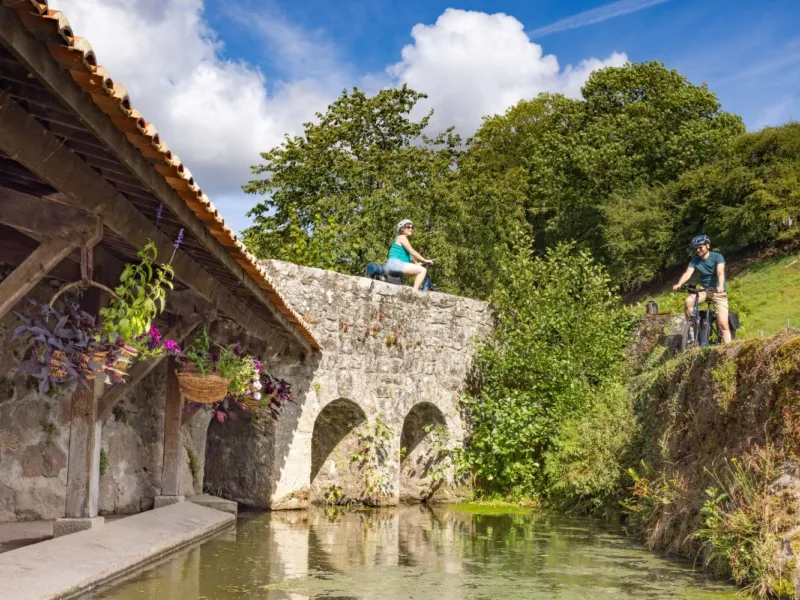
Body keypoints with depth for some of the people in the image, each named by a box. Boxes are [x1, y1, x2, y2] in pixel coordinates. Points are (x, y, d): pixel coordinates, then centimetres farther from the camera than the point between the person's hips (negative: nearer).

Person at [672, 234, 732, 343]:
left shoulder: (717, 257, -12)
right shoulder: (695, 260, -2)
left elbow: (720, 272, -28)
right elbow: (688, 273, -17)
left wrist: (721, 286, -48)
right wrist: (679, 284, -37)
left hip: (718, 292, -3)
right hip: (704, 290, 3)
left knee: (723, 324, -12)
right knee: (689, 300, -28)